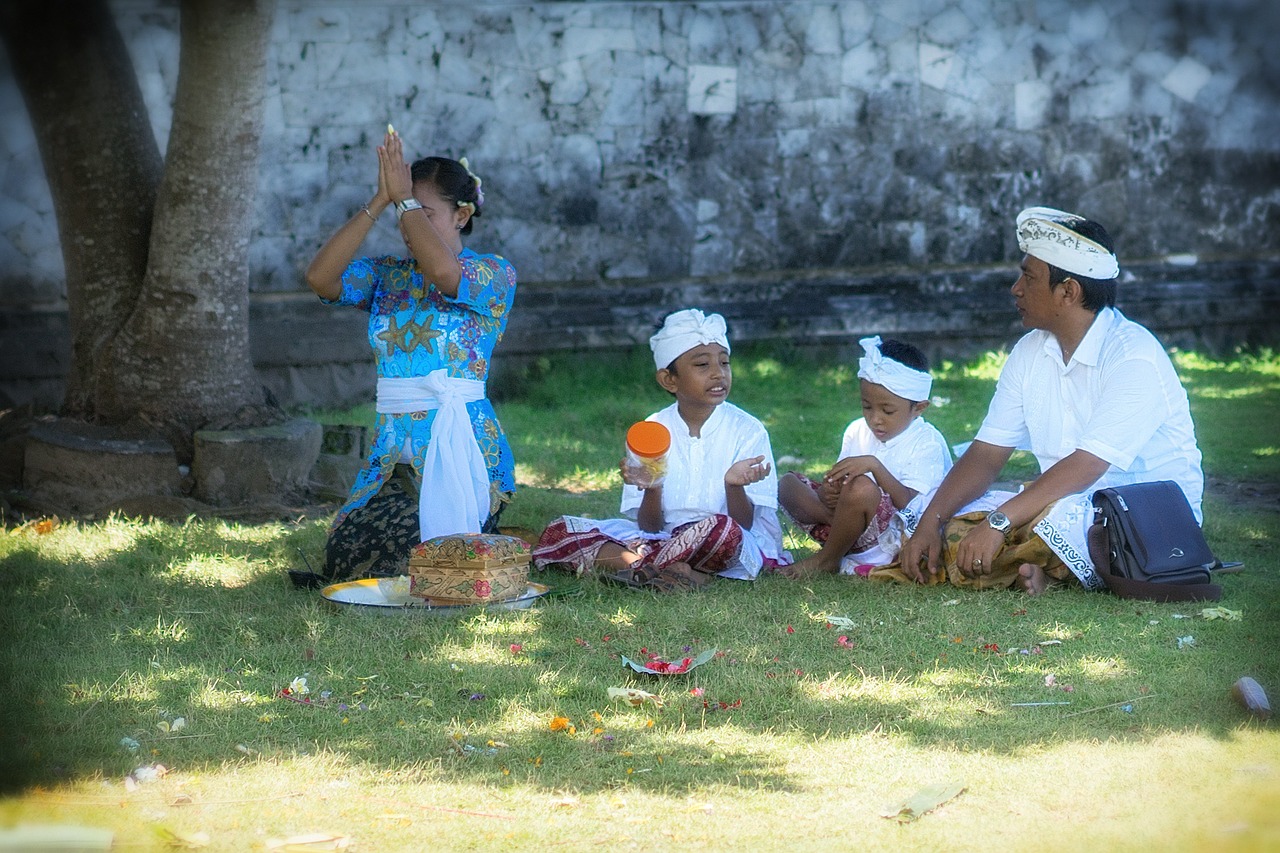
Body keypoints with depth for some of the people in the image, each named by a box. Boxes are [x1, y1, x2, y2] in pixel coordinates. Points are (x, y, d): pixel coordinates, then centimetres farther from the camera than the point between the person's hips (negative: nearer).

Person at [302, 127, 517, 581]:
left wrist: (405, 198, -12)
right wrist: (379, 202, -7)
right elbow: (320, 277, -4)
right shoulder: (387, 276, 14)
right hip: (393, 450, 5)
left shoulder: (495, 274, 0)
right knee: (344, 551, -13)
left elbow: (444, 272, -23)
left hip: (460, 446, -5)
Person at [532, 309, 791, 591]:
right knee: (557, 532, -13)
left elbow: (744, 525, -8)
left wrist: (734, 485, -29)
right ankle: (673, 572, -27)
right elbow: (650, 527, -1)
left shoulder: (748, 430, -3)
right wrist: (651, 490, -23)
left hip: (744, 546, -3)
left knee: (721, 529, -40)